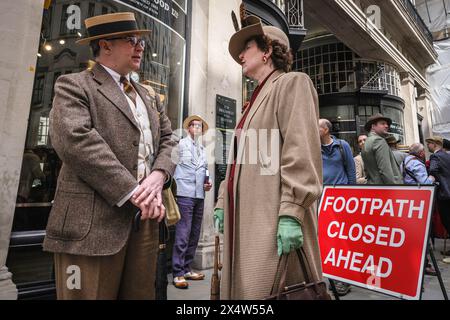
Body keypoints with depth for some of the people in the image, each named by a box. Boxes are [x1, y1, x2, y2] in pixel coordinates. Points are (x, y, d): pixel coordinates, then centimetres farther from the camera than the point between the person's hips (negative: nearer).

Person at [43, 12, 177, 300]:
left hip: (146, 219, 6)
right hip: (93, 222, -5)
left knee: (141, 294, 15)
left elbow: (168, 140, 13)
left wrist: (159, 175, -8)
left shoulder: (148, 97, 21)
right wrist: (133, 193, -18)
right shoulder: (74, 86, 1)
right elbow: (75, 140, -16)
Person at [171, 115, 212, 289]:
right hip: (185, 194, -7)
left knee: (194, 235, 10)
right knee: (183, 235, -8)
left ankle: (186, 269, 22)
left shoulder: (202, 149, 20)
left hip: (199, 196, 7)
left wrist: (208, 182, 6)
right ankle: (178, 273, 2)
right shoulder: (182, 143, 2)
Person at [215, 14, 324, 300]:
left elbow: (302, 153, -14)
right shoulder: (258, 96, 23)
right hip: (247, 218, 8)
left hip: (274, 219, -8)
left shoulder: (292, 83, 0)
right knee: (246, 288, 14)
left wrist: (291, 213, -21)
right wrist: (225, 204, 18)